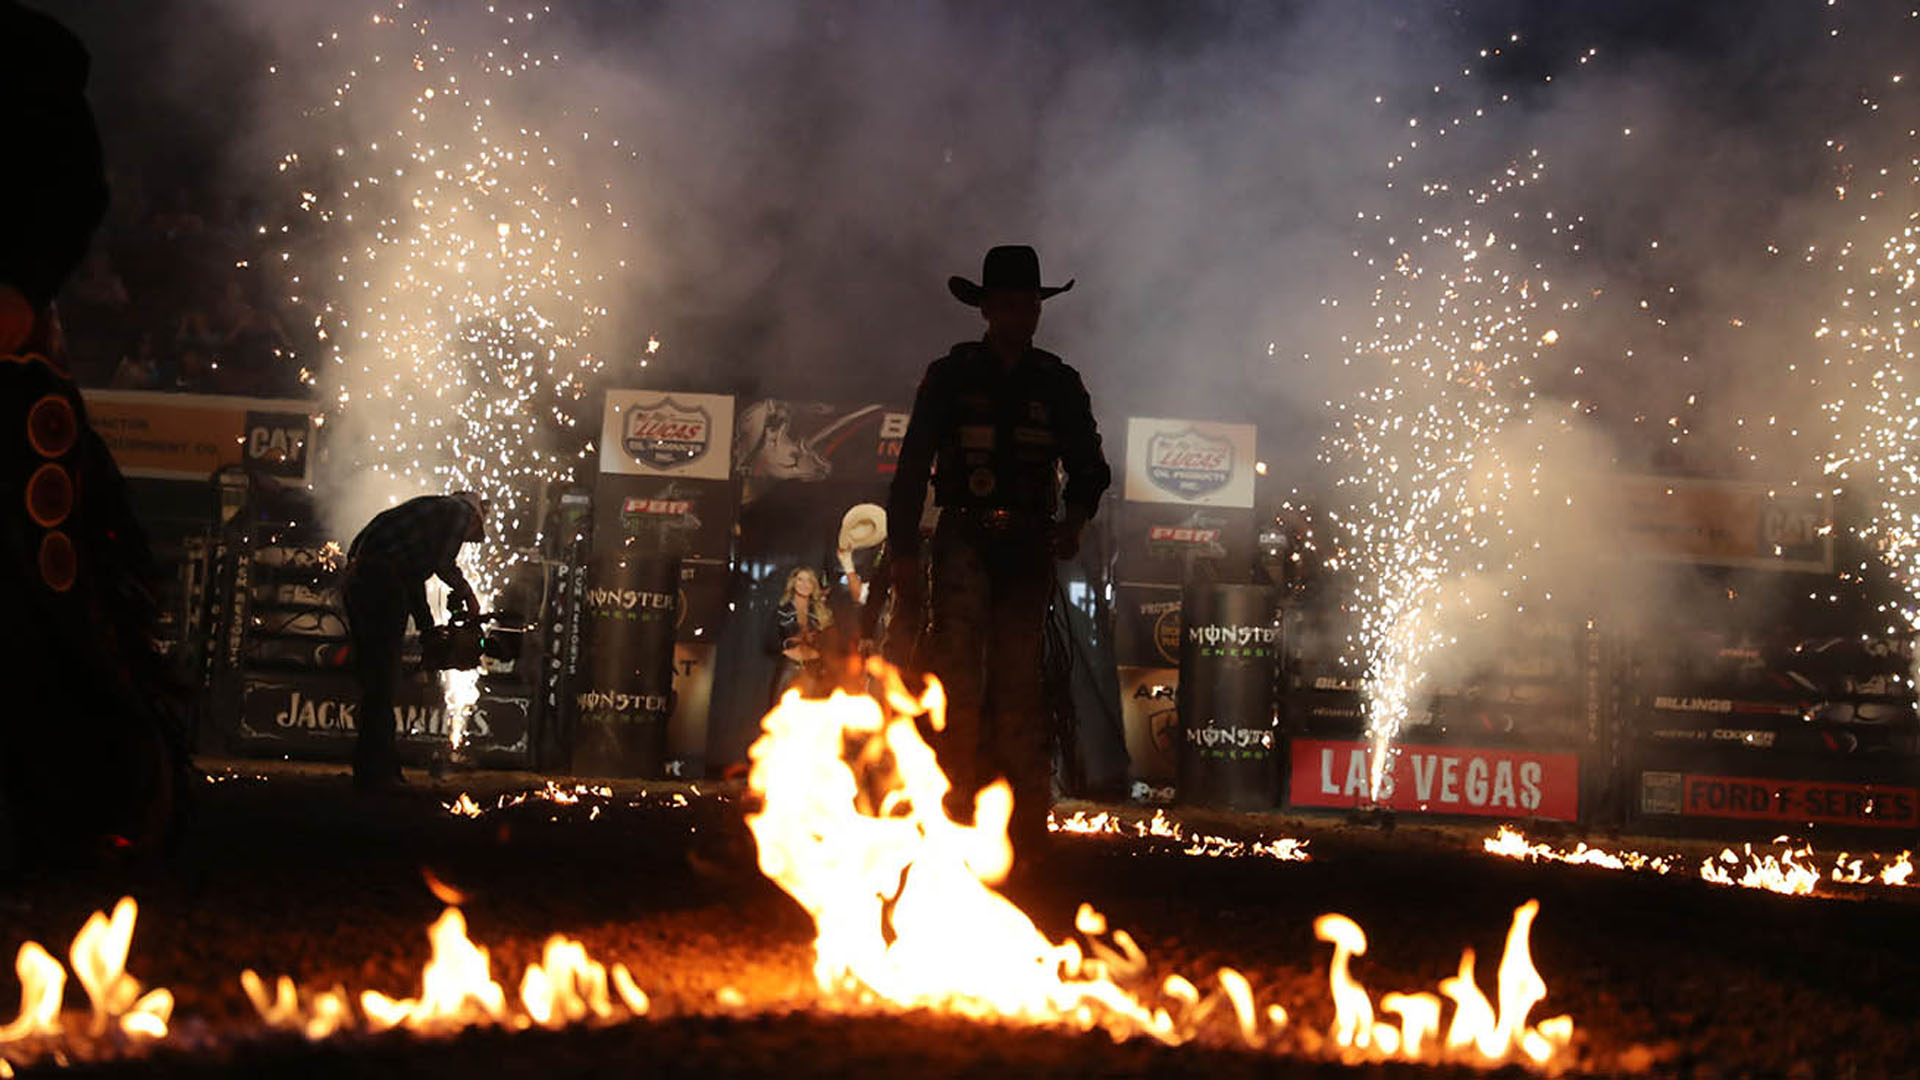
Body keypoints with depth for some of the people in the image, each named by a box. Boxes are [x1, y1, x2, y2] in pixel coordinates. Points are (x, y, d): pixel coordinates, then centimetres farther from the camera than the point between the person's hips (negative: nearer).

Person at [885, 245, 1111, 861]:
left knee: (1020, 683, 2)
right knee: (958, 673, -12)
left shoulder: (1058, 383, 11)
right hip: (965, 541, -2)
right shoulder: (951, 376, 5)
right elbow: (912, 468, 3)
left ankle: (1028, 825, 3)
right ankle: (957, 810, -9)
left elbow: (1089, 465, 14)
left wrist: (1074, 517, -8)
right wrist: (905, 555, -4)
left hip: (1029, 549, 2)